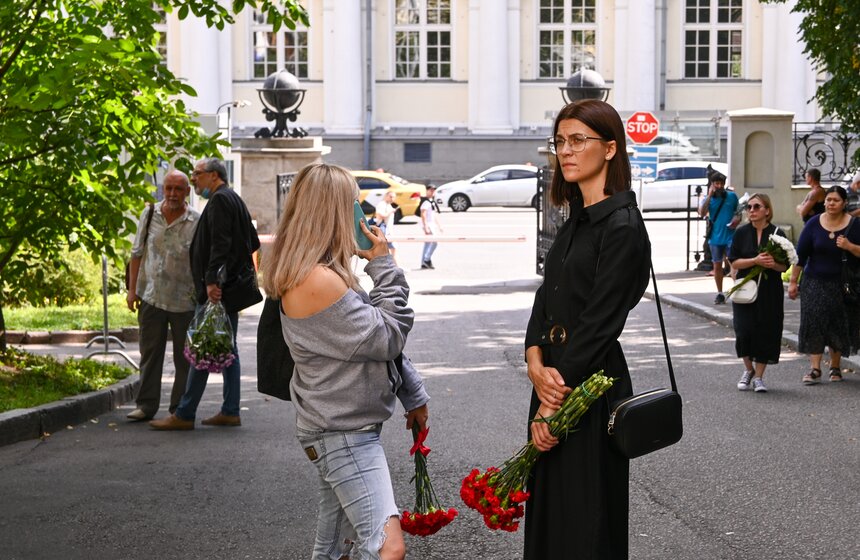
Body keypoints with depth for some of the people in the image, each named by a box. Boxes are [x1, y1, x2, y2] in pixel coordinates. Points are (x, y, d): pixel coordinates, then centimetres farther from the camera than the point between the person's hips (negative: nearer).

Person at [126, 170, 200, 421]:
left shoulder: (197, 221, -6)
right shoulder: (149, 214, 4)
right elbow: (138, 253, 10)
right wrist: (132, 289, 6)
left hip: (185, 300, -3)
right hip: (152, 297, 3)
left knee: (184, 357, 5)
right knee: (150, 353, 8)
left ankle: (180, 408, 14)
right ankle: (146, 405, 15)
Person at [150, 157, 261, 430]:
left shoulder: (219, 200, -12)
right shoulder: (234, 199, 19)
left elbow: (220, 244, -23)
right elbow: (253, 242, 24)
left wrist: (212, 280, -28)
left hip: (217, 289, -10)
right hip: (231, 286, 10)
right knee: (227, 349, 12)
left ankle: (184, 415, -6)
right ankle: (230, 411, 14)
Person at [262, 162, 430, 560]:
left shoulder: (329, 274, 10)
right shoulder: (318, 281, -23)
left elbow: (373, 338, 16)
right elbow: (387, 337, -17)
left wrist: (412, 395, 18)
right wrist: (384, 266, -9)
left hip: (339, 427, 11)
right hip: (343, 433, -11)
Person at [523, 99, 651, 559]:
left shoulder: (621, 227, -15)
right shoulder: (577, 220, 13)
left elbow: (599, 324, -18)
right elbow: (546, 299, 9)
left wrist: (552, 404, -16)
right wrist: (536, 362, -10)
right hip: (556, 377, 9)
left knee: (585, 521, 0)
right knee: (549, 510, 16)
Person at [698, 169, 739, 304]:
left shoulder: (732, 196, 3)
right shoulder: (708, 199, 4)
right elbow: (702, 213, -13)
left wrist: (736, 219, -10)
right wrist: (709, 196, -16)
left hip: (730, 236, -2)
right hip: (715, 237, 2)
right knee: (717, 266, 9)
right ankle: (720, 293, 18)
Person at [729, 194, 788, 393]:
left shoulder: (777, 234, 1)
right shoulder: (741, 233, 2)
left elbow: (785, 266, 3)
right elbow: (734, 262, -3)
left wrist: (773, 264, -19)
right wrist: (755, 261, -18)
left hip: (770, 292, 0)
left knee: (765, 332, -1)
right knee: (744, 330, -6)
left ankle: (758, 376, 10)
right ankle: (748, 369, 18)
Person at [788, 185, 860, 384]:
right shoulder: (814, 224, -1)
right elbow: (801, 254, 1)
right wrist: (793, 281, 0)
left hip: (842, 285, 0)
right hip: (815, 283, 0)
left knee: (839, 326, 7)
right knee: (813, 323, -8)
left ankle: (835, 366, 22)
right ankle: (814, 369, -7)